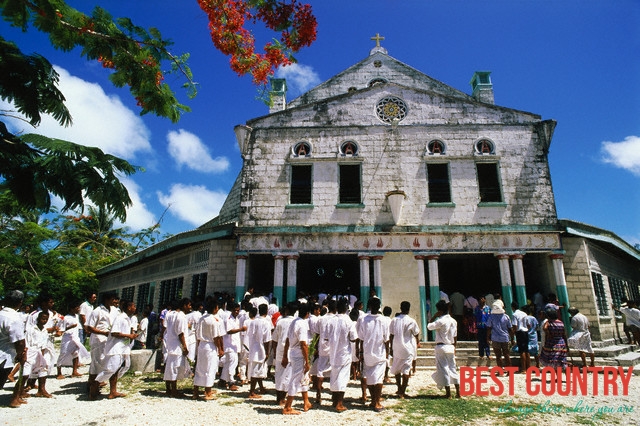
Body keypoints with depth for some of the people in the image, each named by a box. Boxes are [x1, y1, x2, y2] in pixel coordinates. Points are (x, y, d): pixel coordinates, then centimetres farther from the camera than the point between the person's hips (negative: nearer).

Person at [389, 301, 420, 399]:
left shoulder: (394, 320, -2)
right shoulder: (411, 321, -9)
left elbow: (391, 335, 1)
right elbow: (416, 334, 4)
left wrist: (391, 348, 11)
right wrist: (418, 343, 25)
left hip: (396, 348, 3)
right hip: (408, 348, -3)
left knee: (397, 369, 18)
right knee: (406, 369, 2)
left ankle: (399, 389, 27)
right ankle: (402, 392, 2)